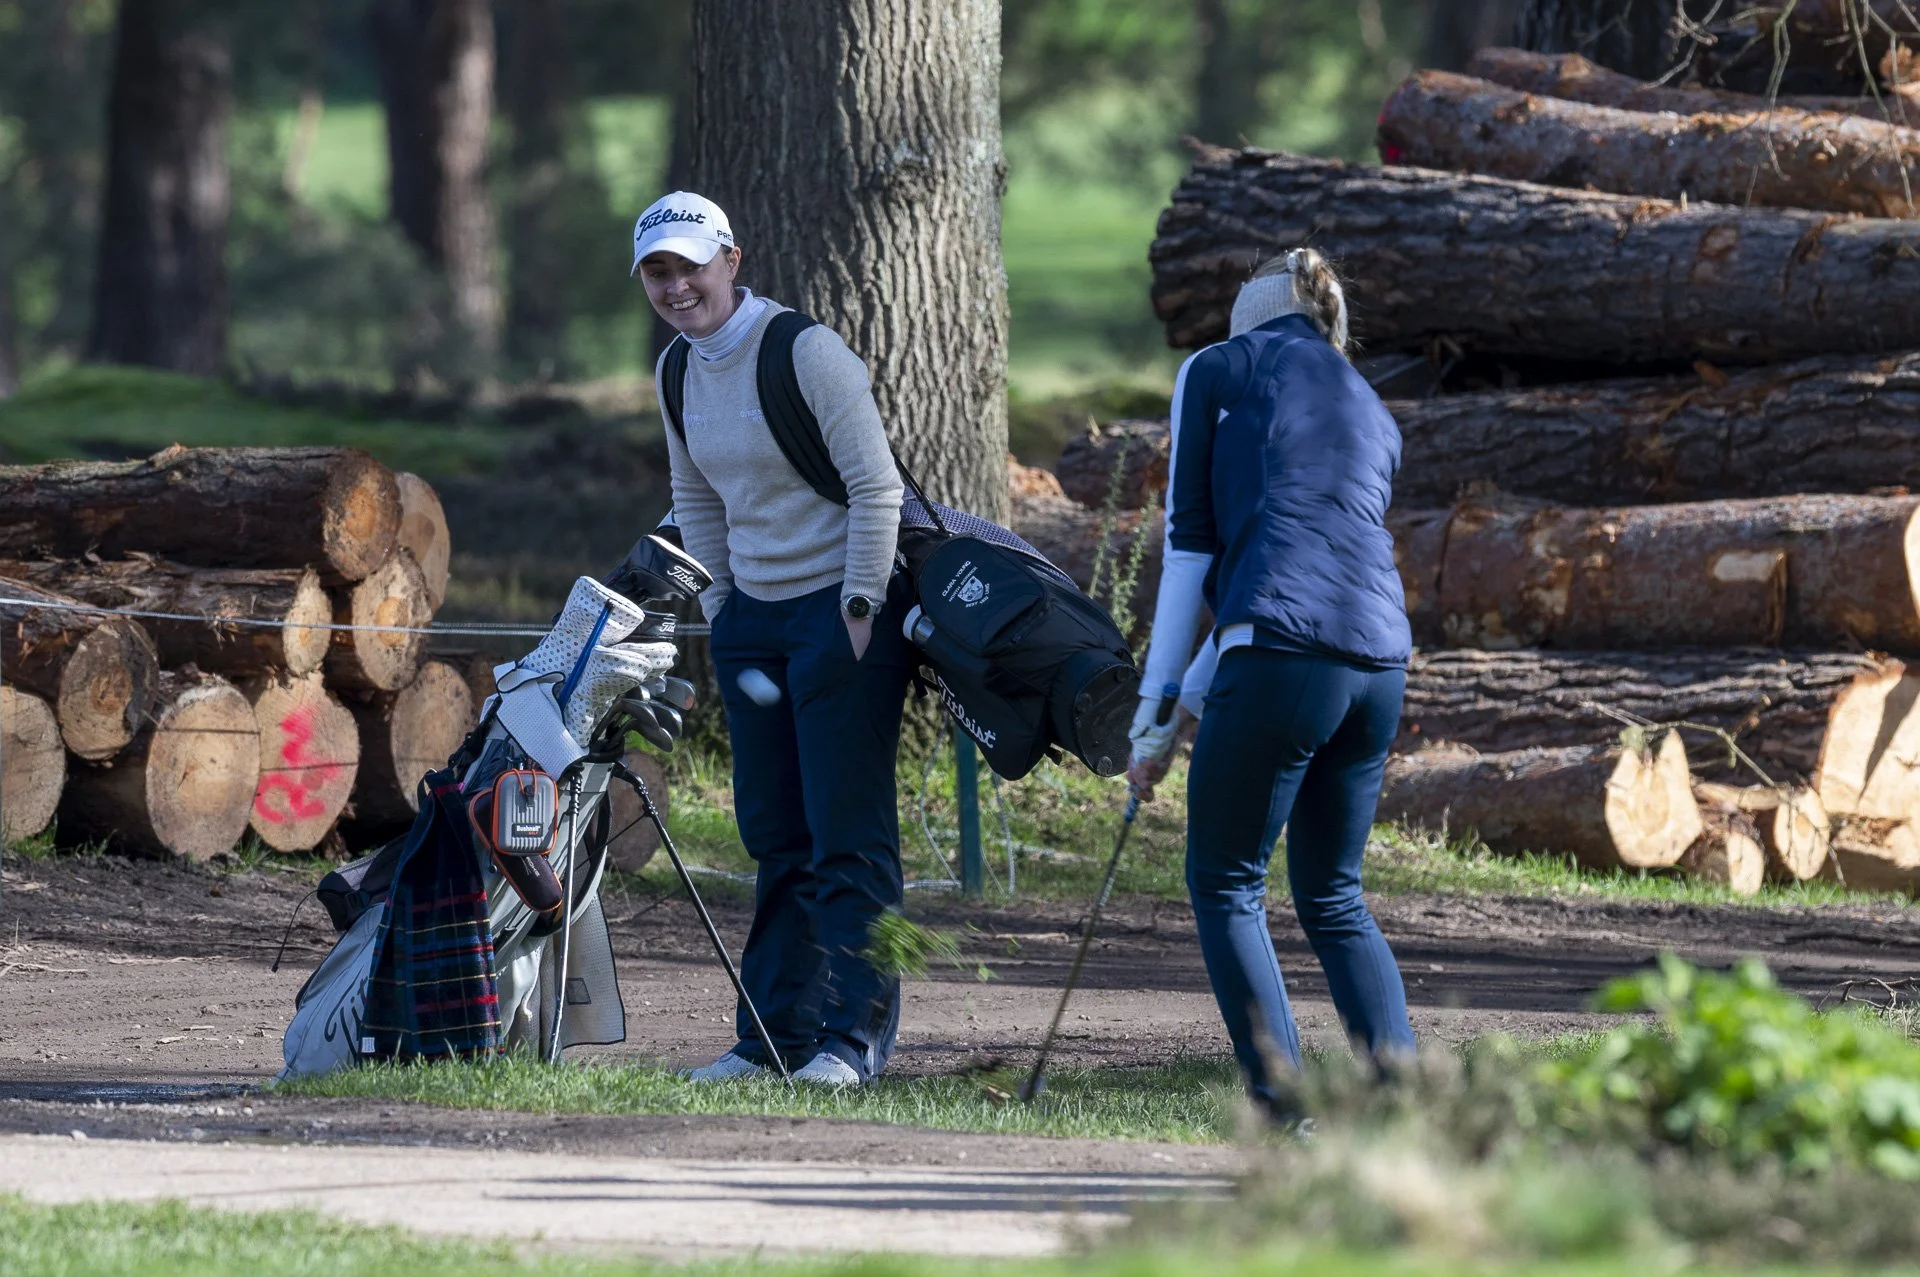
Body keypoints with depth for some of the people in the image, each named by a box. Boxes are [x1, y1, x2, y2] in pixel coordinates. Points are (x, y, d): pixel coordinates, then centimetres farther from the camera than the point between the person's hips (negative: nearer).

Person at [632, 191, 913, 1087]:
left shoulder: (805, 352, -16)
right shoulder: (680, 372, 6)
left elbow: (876, 487, -16)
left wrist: (859, 612, -16)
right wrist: (718, 609, 11)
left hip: (841, 611, -7)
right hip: (753, 614, 8)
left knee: (847, 835, -7)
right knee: (774, 836, 10)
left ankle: (856, 1037, -4)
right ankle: (775, 1034, 15)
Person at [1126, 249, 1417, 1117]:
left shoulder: (1221, 369, 12)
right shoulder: (1372, 415, 28)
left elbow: (1191, 544, 7)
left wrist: (1156, 709, 10)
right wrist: (1187, 701, 31)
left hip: (1284, 655, -6)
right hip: (1380, 657, 6)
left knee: (1225, 886, 5)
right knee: (1333, 897, 18)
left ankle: (1283, 1104, -5)